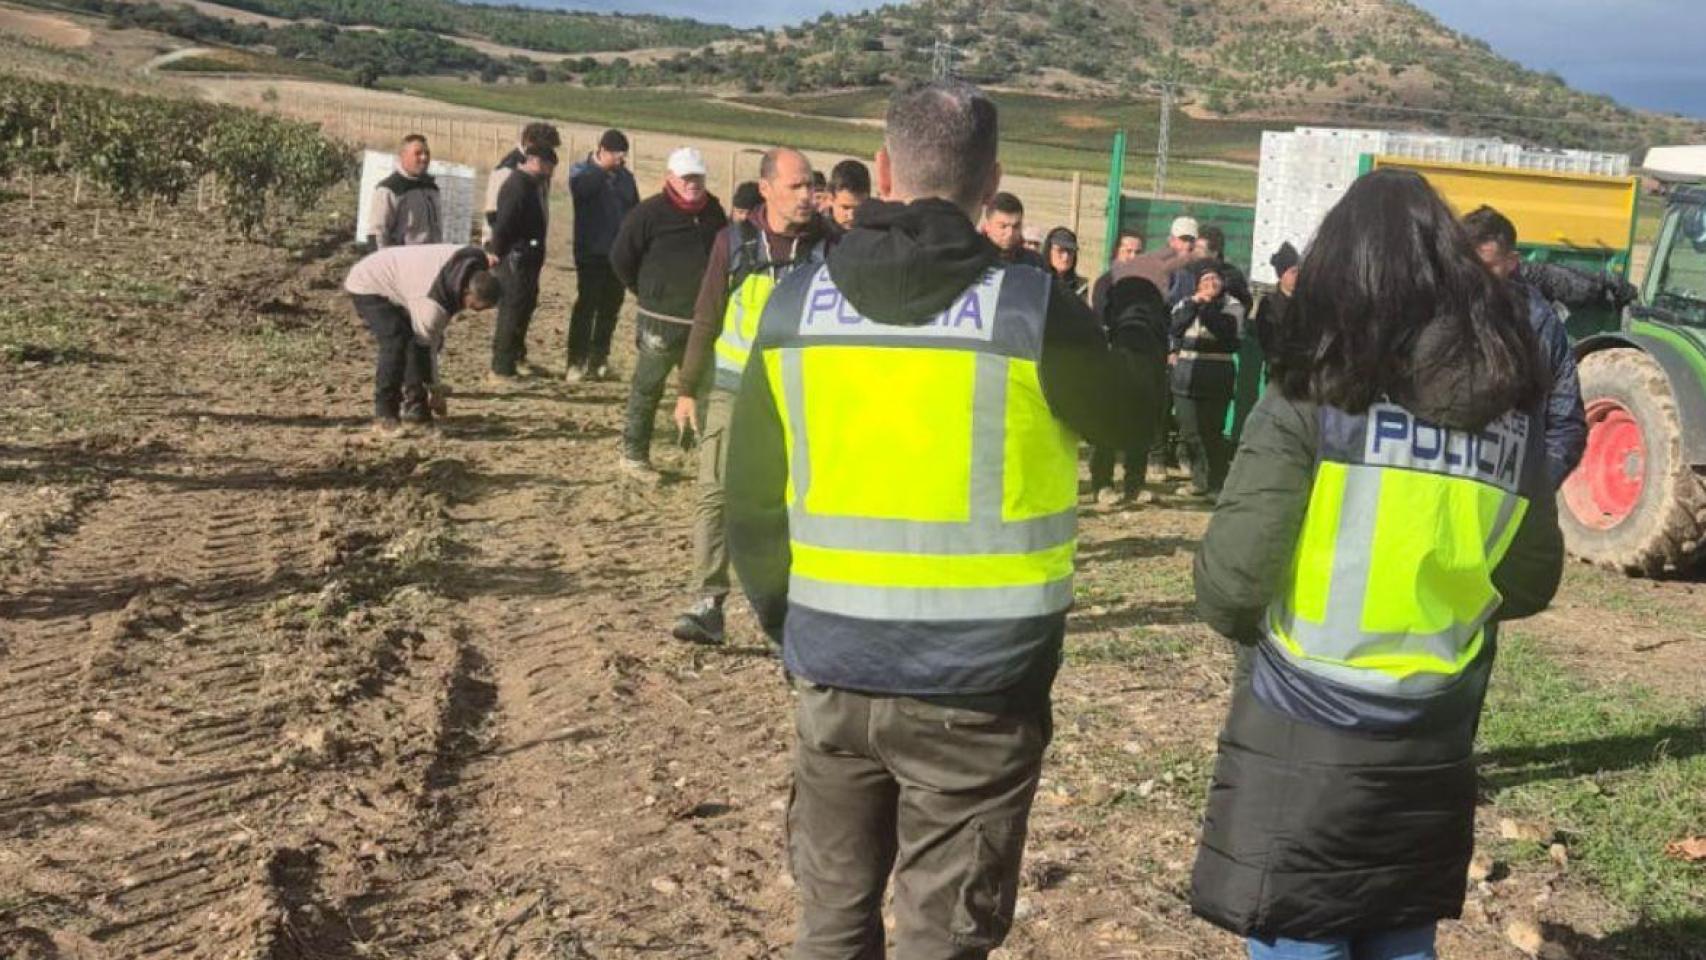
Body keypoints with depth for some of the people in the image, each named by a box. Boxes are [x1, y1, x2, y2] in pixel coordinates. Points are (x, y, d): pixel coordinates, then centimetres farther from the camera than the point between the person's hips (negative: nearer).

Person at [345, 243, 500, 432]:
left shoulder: (475, 258, -20)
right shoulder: (431, 305, -38)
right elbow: (428, 347, -23)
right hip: (367, 287, -9)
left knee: (418, 343, 0)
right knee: (396, 344, -25)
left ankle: (416, 410, 7)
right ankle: (384, 417, -17)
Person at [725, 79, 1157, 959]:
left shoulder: (796, 306, -2)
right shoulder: (1034, 312, -12)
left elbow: (752, 507, 3)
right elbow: (1130, 418, 9)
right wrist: (1133, 328, 27)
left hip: (835, 676, 3)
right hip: (977, 687, -3)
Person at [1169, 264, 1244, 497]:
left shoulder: (1232, 306, 3)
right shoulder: (1186, 303, 15)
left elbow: (1225, 331, -13)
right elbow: (1174, 328, -1)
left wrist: (1206, 306, -14)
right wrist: (1193, 303, -7)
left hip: (1216, 380, -4)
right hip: (1186, 377, 4)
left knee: (1211, 432, -10)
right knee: (1189, 432, 9)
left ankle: (1217, 484, -2)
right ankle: (1199, 481, 23)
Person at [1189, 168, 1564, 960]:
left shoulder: (1314, 398, -13)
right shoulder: (1511, 411, 2)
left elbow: (1230, 581, -16)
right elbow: (1532, 581, 11)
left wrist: (1256, 625, 4)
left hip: (1301, 743, -5)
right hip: (1432, 751, 5)